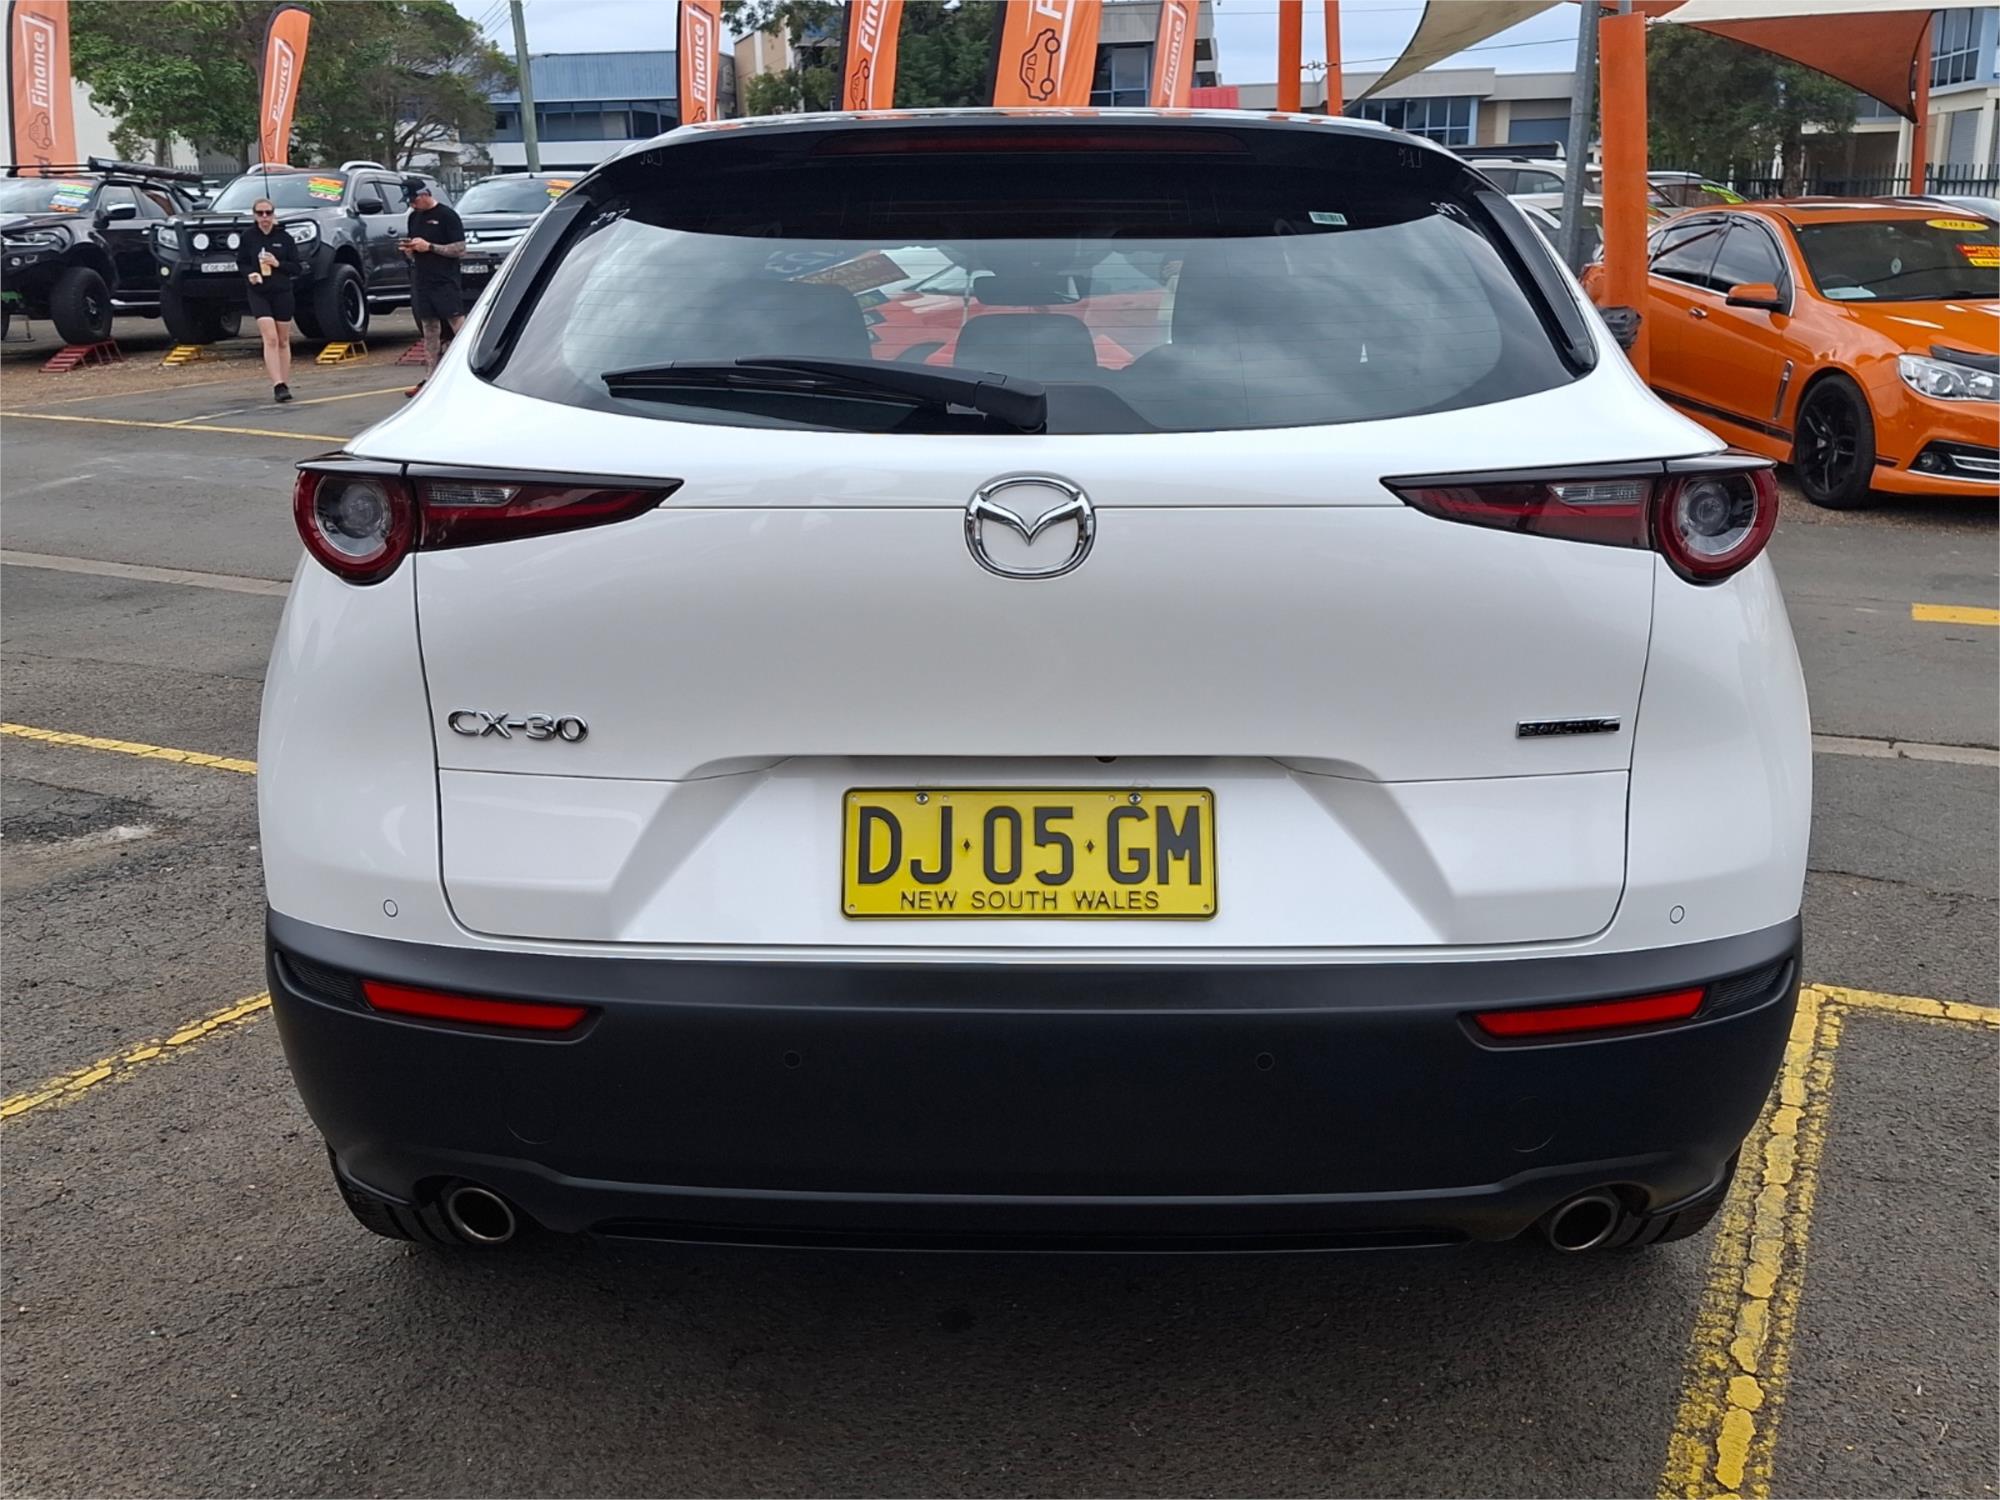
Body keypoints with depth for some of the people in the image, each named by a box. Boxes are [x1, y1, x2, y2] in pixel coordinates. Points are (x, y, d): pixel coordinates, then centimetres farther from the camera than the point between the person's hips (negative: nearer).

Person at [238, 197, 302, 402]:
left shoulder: (285, 238, 1)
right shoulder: (248, 238, 2)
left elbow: (297, 267, 1)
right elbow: (241, 263, 11)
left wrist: (277, 264, -15)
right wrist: (250, 273, -9)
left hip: (282, 293, 1)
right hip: (259, 294, -1)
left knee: (283, 341, 8)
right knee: (270, 339, -14)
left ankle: (285, 384, 17)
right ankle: (278, 385, -21)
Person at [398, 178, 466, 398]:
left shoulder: (446, 216, -6)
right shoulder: (414, 217, 16)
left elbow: (460, 249, -11)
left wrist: (429, 247, -16)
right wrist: (409, 250, 1)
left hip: (446, 283, -7)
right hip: (422, 281, 7)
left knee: (459, 326, -13)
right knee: (429, 330, 9)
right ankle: (429, 378, 13)